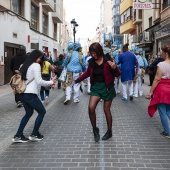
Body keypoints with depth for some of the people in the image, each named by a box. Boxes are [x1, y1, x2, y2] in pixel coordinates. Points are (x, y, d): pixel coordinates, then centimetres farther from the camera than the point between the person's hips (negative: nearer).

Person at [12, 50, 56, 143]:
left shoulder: (25, 65, 17)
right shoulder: (36, 65, -8)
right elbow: (39, 81, -13)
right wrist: (51, 82, 0)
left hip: (23, 93, 9)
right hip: (30, 94, -8)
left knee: (29, 113, 20)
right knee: (42, 111, 9)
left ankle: (18, 136, 16)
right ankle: (34, 134, 13)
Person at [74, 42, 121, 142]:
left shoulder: (108, 60, -11)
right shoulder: (92, 62, 0)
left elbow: (118, 74, -6)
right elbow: (87, 73, 18)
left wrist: (114, 68, -28)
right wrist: (77, 80, 17)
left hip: (107, 87, -3)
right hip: (96, 87, 3)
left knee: (106, 109, 5)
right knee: (91, 108, -13)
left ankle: (109, 131, 25)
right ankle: (95, 129, 7)